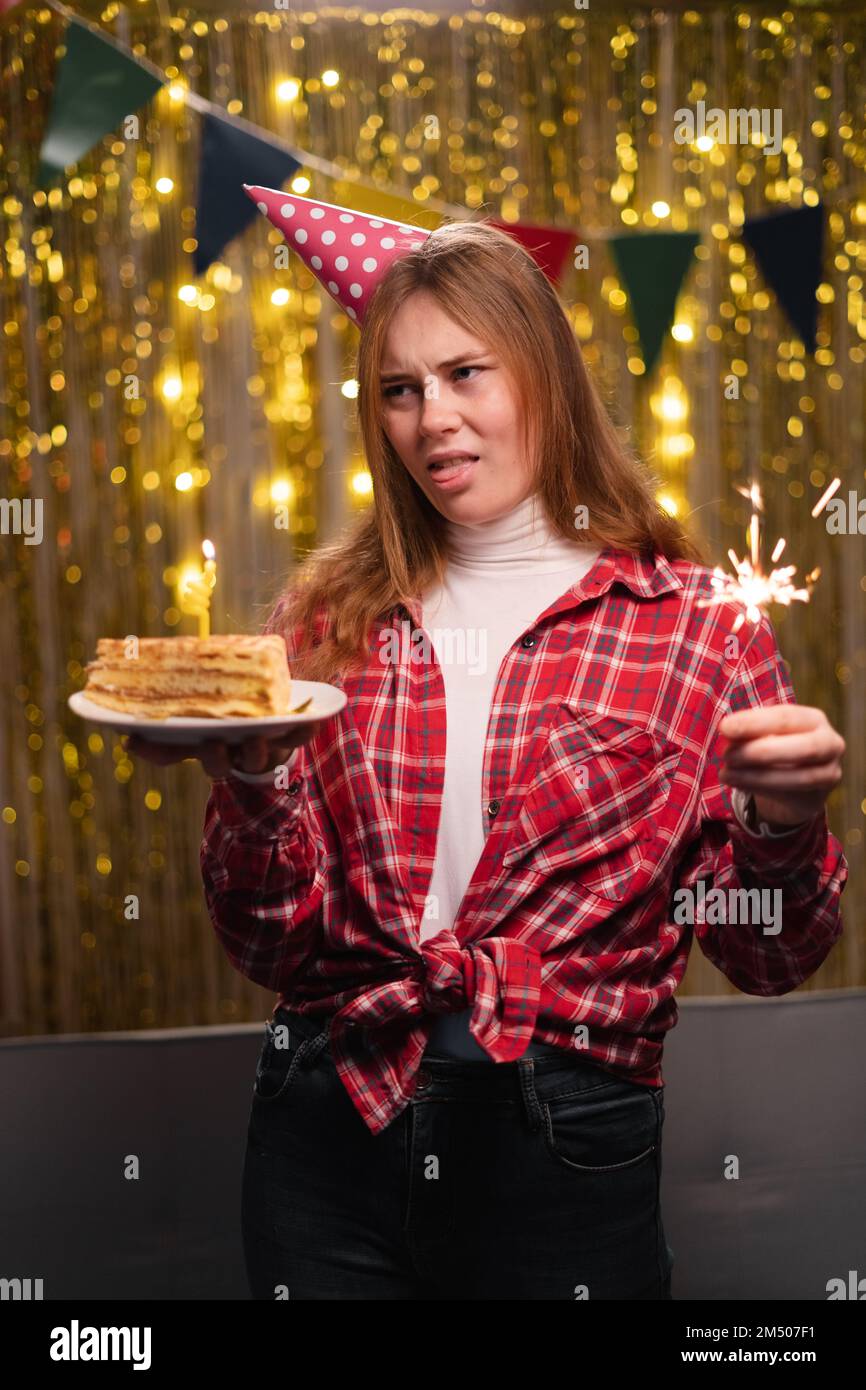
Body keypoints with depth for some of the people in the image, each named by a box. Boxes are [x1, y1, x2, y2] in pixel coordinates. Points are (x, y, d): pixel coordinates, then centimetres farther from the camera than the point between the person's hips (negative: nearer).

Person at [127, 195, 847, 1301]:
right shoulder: (328, 617, 3)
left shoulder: (695, 625, -4)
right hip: (328, 1125, 2)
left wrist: (782, 828, -21)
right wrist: (249, 782, -18)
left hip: (564, 1150, -2)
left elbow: (766, 963, -1)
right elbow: (273, 950, 1)